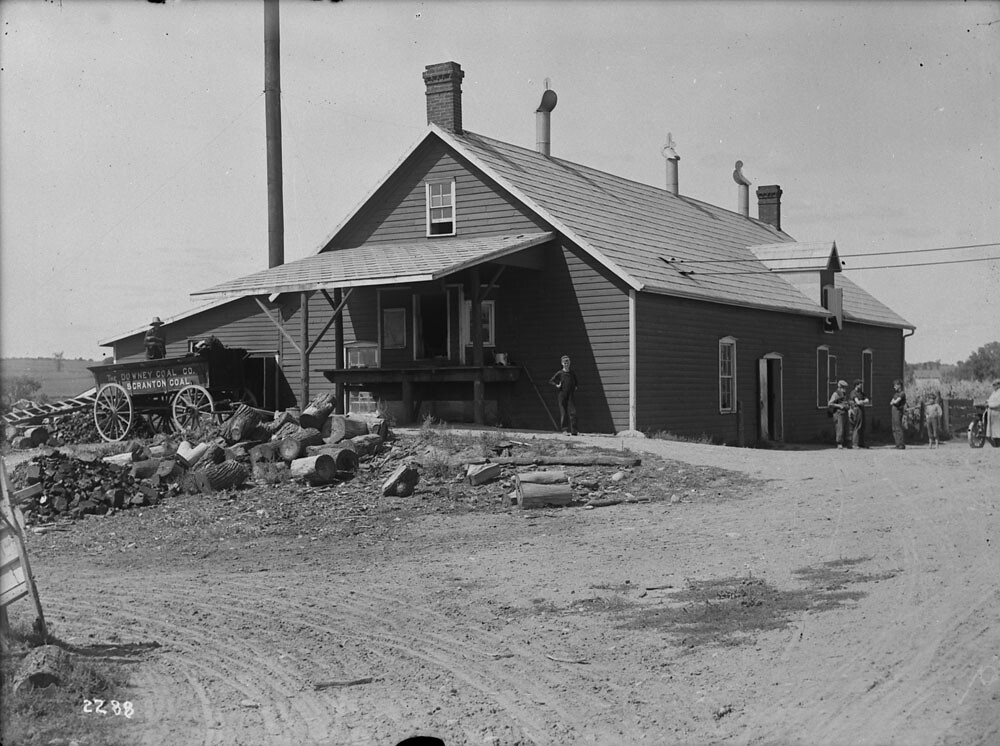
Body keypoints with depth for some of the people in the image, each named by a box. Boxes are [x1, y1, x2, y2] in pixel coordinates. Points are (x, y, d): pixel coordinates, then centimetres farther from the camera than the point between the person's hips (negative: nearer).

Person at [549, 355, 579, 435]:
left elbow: (577, 382, 28)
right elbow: (551, 380, 6)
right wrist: (556, 385, -8)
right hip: (562, 395, -2)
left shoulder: (572, 374, 11)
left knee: (573, 412, -9)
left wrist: (576, 387, 10)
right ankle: (564, 429, 7)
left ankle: (573, 430, -11)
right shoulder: (559, 373, 2)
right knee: (563, 413, -1)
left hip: (571, 395, 2)